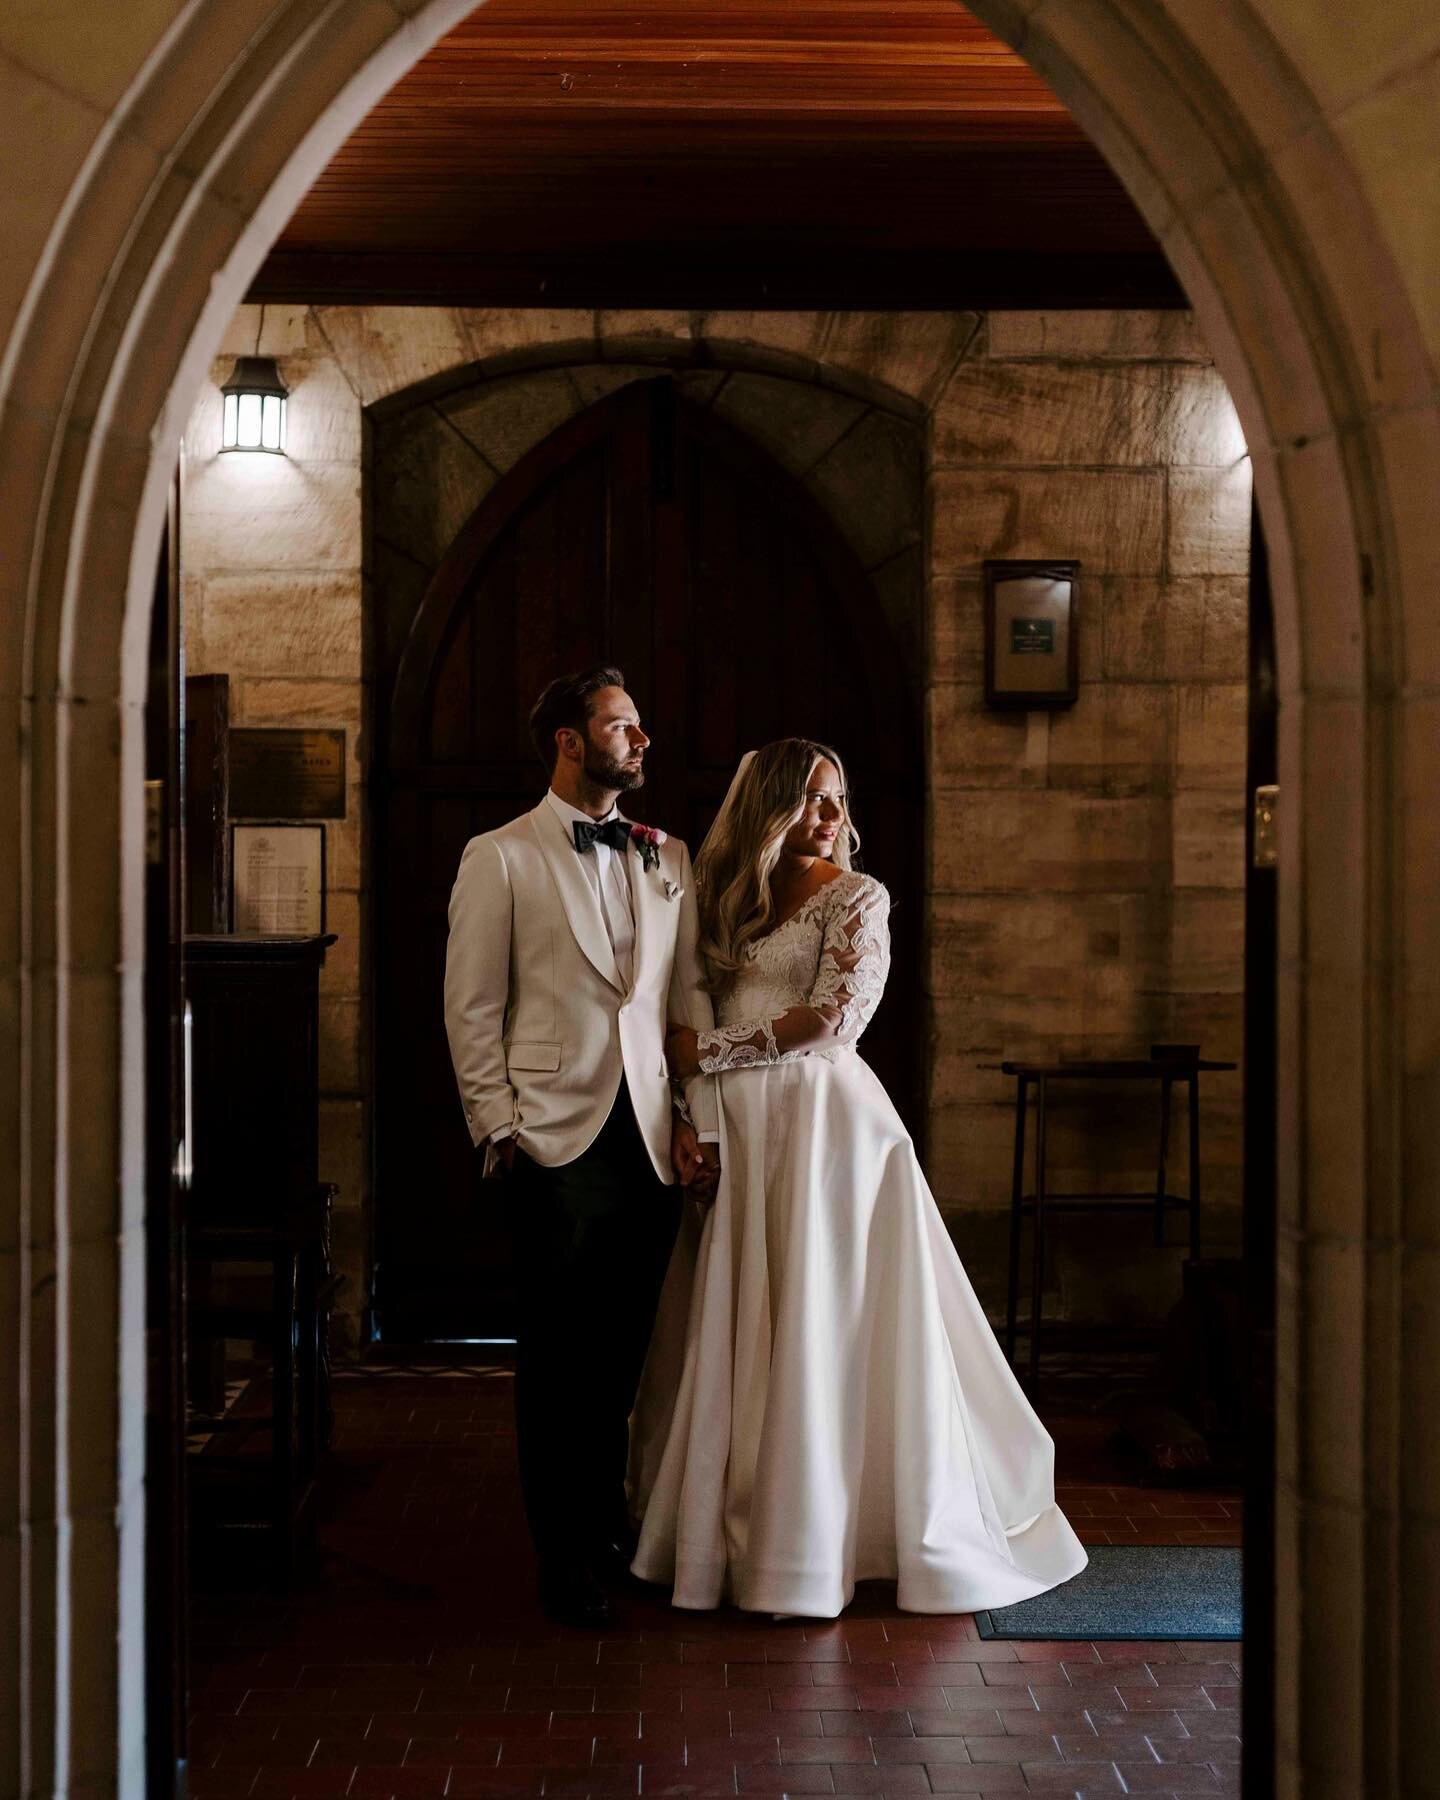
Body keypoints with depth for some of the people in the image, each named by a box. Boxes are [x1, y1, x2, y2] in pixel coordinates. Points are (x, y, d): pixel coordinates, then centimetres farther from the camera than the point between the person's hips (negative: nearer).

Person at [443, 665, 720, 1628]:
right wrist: (500, 1126, -6)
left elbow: (693, 994, 13)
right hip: (558, 1141, -4)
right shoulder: (500, 859, 2)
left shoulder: (668, 859, 14)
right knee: (558, 1355, 2)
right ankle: (566, 1556, 12)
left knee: (624, 1347, 10)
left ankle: (608, 1515, 28)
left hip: (652, 1139, 4)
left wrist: (699, 1116, 4)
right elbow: (472, 1008, 0)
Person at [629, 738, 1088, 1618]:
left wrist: (709, 1051, -9)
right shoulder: (732, 899, 16)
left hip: (821, 1121, -6)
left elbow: (834, 1017, -12)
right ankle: (738, 1526, 15)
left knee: (821, 1330, -5)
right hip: (738, 1127, 6)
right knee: (733, 1329, 7)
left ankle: (817, 1537, 3)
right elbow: (694, 1016, 22)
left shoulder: (857, 897, -2)